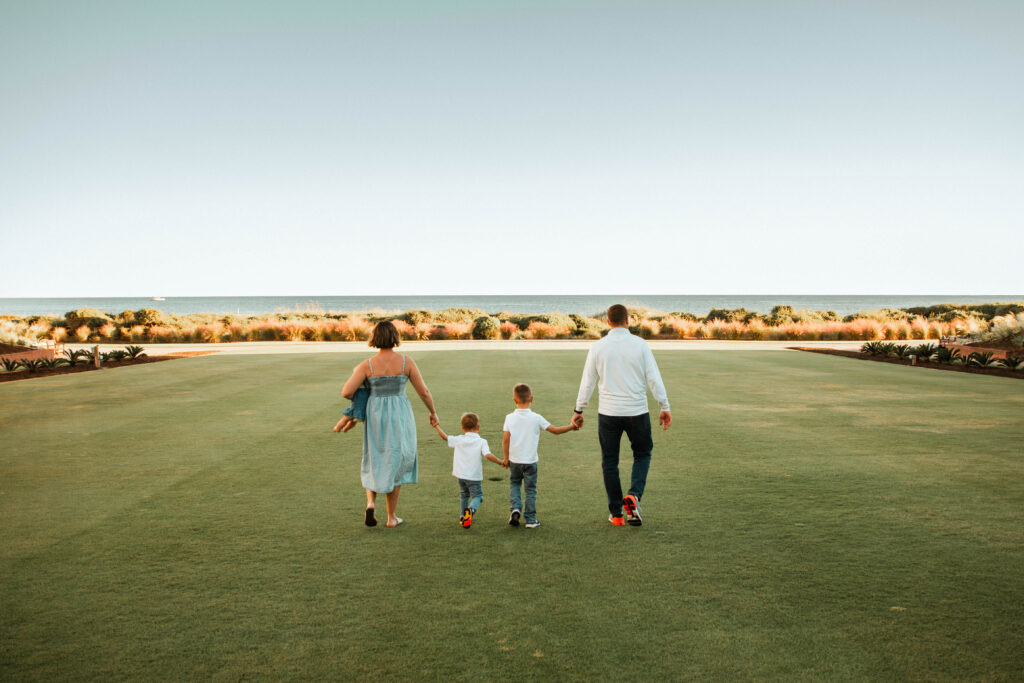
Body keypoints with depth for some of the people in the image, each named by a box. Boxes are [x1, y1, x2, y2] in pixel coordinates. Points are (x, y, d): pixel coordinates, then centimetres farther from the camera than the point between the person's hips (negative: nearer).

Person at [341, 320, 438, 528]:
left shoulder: (367, 365, -6)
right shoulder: (406, 362, -7)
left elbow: (346, 392, -12)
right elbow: (424, 391, -4)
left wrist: (356, 395, 13)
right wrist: (433, 412, 13)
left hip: (375, 417, 1)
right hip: (399, 418, -1)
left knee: (375, 463, 19)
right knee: (395, 465, 13)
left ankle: (371, 502, -5)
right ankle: (392, 517, 17)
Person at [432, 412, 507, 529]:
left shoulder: (459, 440, 0)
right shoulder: (482, 442, -8)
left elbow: (445, 437, 6)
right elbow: (488, 455, -20)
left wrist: (436, 425, 18)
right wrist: (500, 462, -10)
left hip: (460, 475, 4)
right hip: (474, 476, -3)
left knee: (464, 494, 24)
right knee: (477, 496, 5)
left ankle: (463, 517, 29)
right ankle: (471, 509, -26)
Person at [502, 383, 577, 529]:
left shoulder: (510, 418, -6)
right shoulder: (536, 418, -8)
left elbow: (505, 439, -9)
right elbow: (554, 430, -4)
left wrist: (506, 458, 2)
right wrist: (571, 427, 9)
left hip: (514, 461, 1)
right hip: (530, 461, -1)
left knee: (514, 485, 22)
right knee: (531, 490, 10)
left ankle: (515, 508, 0)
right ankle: (531, 520, 14)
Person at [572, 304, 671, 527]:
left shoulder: (598, 347, -1)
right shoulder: (639, 344, -4)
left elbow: (587, 382, 3)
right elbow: (654, 378, -4)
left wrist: (579, 411, 12)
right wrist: (665, 407, 3)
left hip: (608, 413, 1)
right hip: (637, 412, -1)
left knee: (609, 462, 12)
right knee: (642, 453, 19)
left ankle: (616, 514, 16)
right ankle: (634, 495, -4)